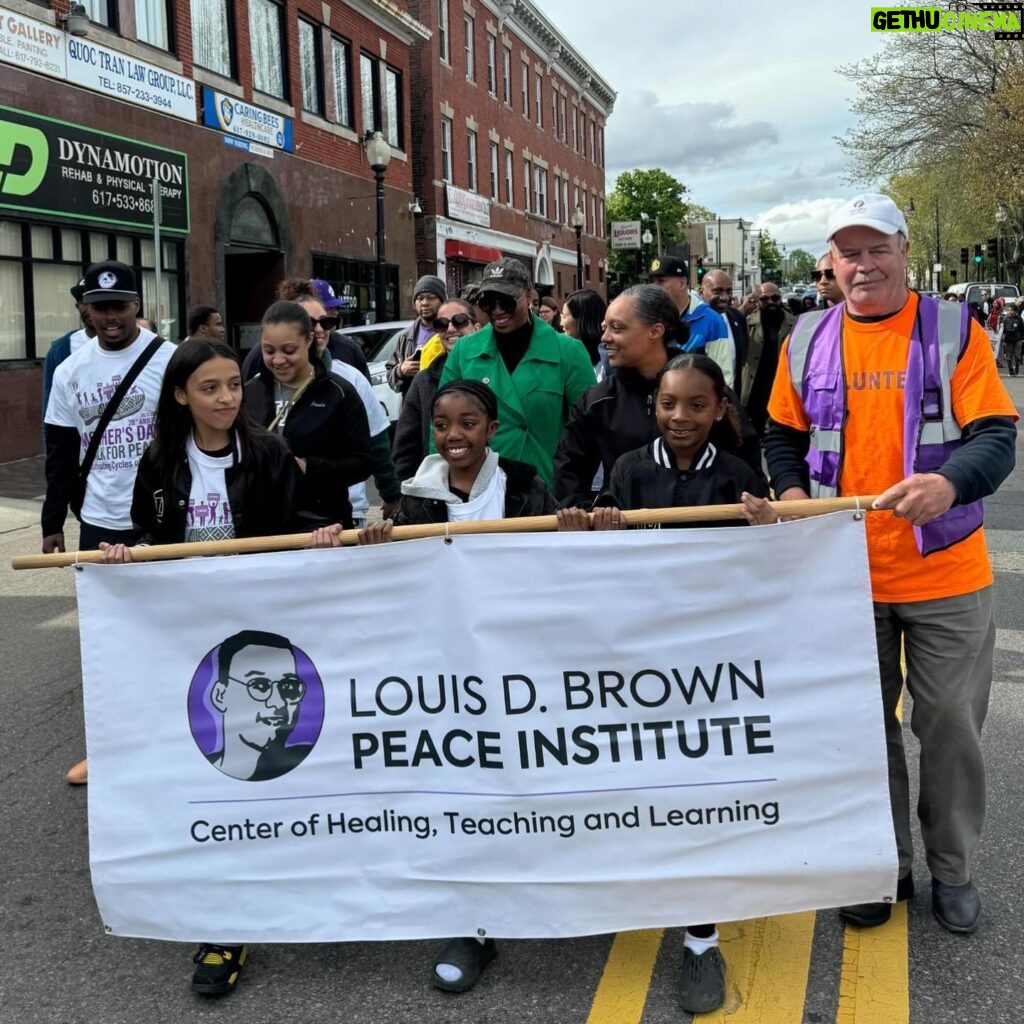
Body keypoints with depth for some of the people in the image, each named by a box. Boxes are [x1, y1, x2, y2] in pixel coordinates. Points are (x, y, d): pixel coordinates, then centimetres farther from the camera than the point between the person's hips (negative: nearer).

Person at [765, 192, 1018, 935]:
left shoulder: (954, 330, -4)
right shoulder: (807, 340, 4)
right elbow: (784, 436, 14)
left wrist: (950, 483, -31)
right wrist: (791, 492, -6)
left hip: (946, 574, -2)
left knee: (951, 725, 9)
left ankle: (953, 870, 29)